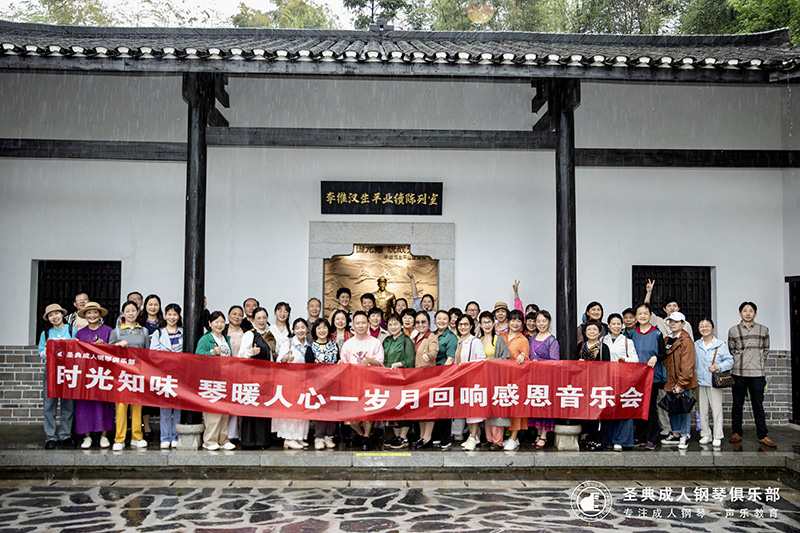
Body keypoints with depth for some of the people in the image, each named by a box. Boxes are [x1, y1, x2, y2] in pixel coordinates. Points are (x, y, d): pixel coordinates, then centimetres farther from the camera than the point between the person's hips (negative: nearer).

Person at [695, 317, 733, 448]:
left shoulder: (721, 344, -2)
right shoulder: (696, 345, 10)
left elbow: (729, 361, -2)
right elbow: (693, 362, 16)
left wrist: (718, 367, -17)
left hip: (714, 382, -4)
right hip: (700, 382, 4)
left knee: (716, 409, -2)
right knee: (702, 409, 8)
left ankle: (717, 437, 6)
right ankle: (706, 435, 18)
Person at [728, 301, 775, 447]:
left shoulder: (763, 330, 8)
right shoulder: (733, 331, 6)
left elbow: (766, 349, 17)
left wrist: (759, 363, 11)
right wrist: (739, 362, 6)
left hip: (757, 373, 0)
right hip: (738, 373, 0)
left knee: (758, 406, 3)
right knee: (737, 405, 6)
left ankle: (762, 436, 9)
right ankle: (737, 433, 14)